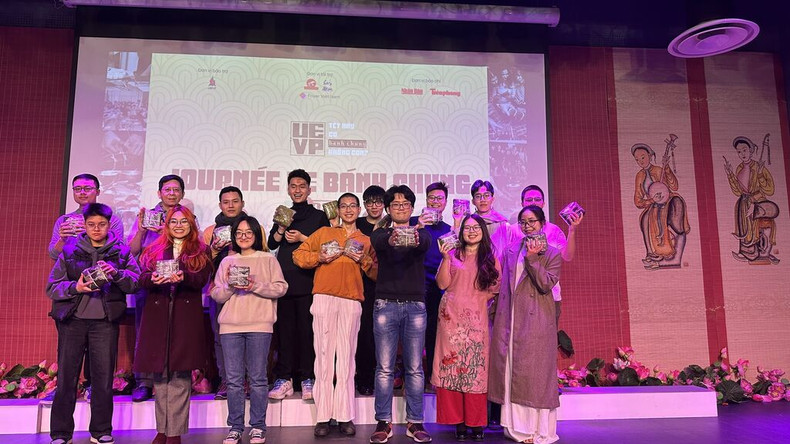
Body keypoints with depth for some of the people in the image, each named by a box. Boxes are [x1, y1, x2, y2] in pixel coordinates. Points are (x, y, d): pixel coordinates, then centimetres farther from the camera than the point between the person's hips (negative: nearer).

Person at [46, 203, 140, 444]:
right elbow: (52, 287, 4)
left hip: (105, 322, 0)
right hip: (72, 319, 0)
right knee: (66, 376, 2)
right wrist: (74, 287, -14)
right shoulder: (69, 251, 8)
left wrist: (116, 273, -20)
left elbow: (135, 282, -3)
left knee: (104, 377, 4)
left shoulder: (121, 251, 8)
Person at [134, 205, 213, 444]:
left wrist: (183, 277, -26)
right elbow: (142, 278, 2)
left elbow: (202, 279, -5)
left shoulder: (201, 251, 10)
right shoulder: (153, 250, 16)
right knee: (160, 374, 5)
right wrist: (153, 279, -21)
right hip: (157, 314, 2)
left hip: (186, 316, -2)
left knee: (180, 375, -4)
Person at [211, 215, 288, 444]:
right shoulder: (227, 261, 15)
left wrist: (256, 286, -13)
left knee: (258, 378, 1)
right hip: (230, 325, 2)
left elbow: (281, 288, -1)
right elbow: (216, 295, 12)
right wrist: (230, 286, -7)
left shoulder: (268, 259, 8)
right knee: (234, 379, 4)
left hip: (259, 324, -2)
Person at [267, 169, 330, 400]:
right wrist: (282, 227, -4)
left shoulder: (319, 216, 11)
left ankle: (307, 378, 2)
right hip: (284, 278, 3)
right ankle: (284, 378, 6)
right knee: (284, 328, 1)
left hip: (308, 280, -3)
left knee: (307, 328, -4)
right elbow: (271, 244, 12)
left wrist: (302, 238, -5)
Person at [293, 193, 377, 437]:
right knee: (324, 354, -4)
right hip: (324, 297, -1)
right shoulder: (324, 232, 17)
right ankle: (323, 417, 1)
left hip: (351, 300, 1)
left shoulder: (366, 241, 19)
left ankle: (345, 416, 4)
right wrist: (319, 257, -2)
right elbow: (298, 255, 14)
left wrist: (363, 260, -3)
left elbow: (376, 273, 14)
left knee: (346, 356, -2)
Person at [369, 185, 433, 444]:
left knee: (414, 368, 5)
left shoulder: (420, 232, 9)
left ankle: (414, 422, 15)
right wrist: (390, 240, -42)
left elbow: (428, 242, -16)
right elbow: (376, 242, -17)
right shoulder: (381, 233, 8)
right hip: (385, 304, 0)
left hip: (415, 305, 1)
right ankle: (383, 423, 11)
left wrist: (417, 240, -41)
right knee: (384, 368, 2)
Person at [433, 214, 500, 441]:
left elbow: (496, 288, 10)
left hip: (477, 319, 1)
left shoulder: (491, 259, 12)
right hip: (452, 317, 0)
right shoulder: (453, 254, 9)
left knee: (476, 367, -2)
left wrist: (482, 298, -6)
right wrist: (445, 258, -8)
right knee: (452, 366, -3)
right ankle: (457, 421, 4)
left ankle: (476, 422, 5)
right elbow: (443, 284, 0)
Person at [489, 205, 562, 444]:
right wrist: (497, 313, 11)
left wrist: (532, 259, -17)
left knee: (535, 372, -2)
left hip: (537, 321, -4)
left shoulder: (553, 254, 2)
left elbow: (546, 284, -11)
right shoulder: (511, 251, 14)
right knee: (511, 372, 7)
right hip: (510, 320, 5)